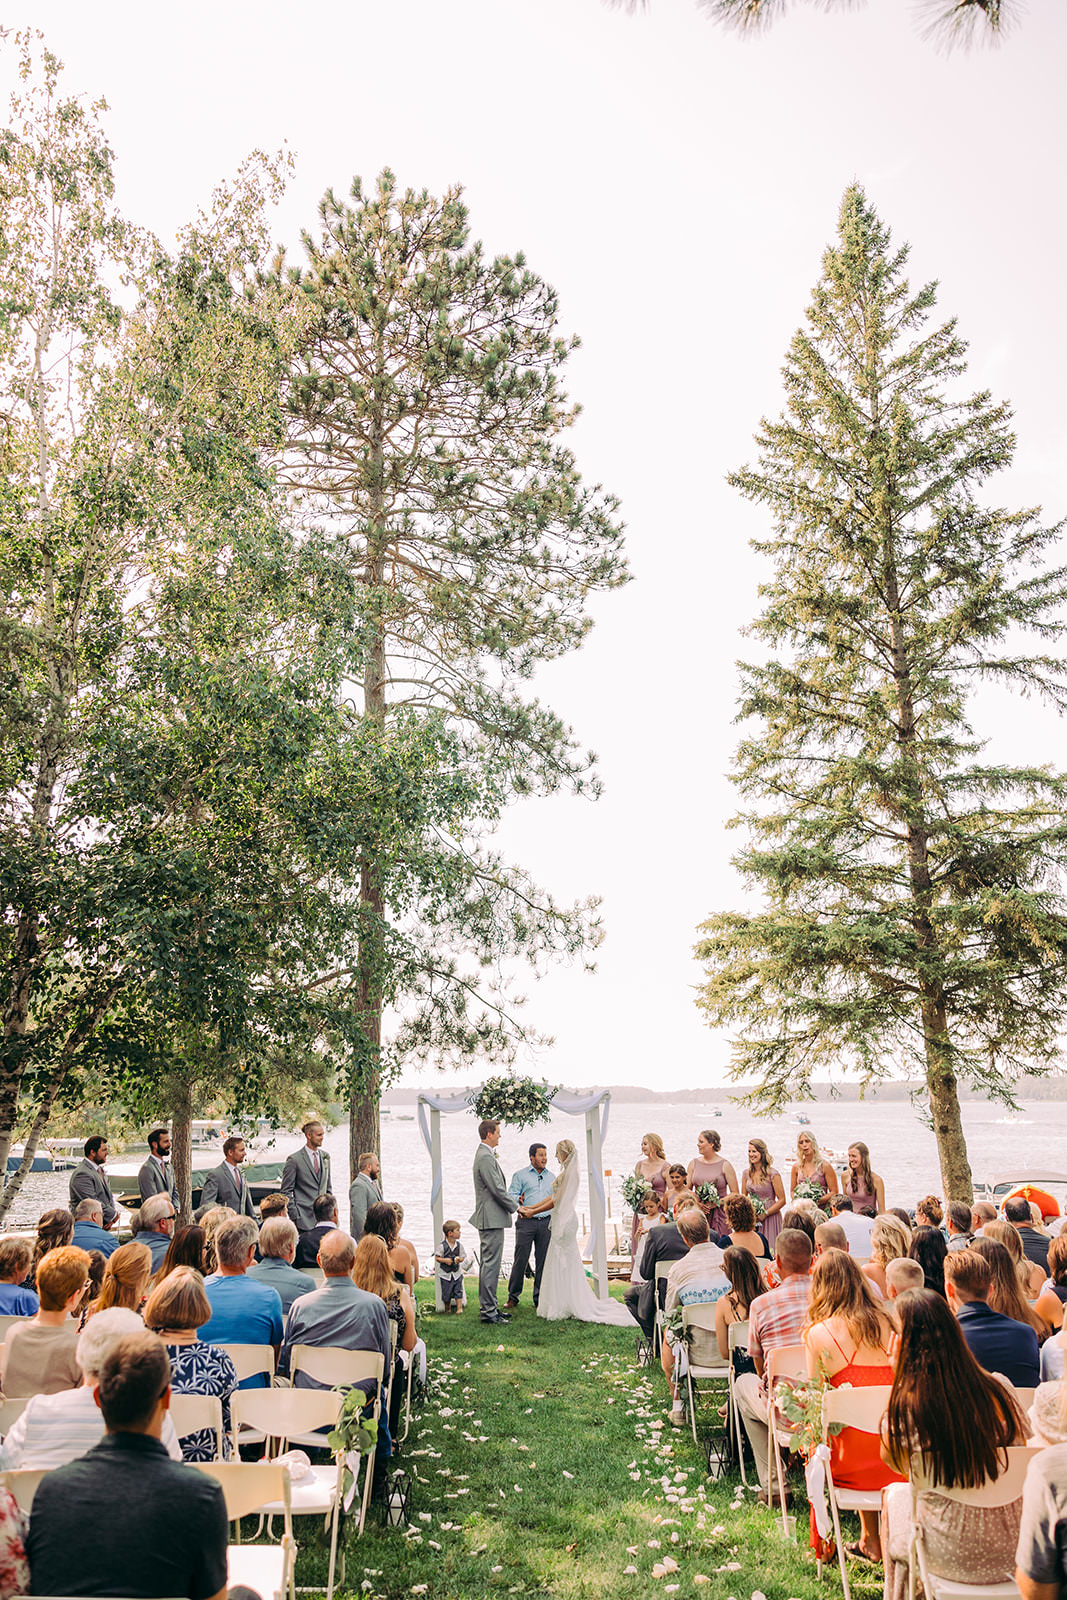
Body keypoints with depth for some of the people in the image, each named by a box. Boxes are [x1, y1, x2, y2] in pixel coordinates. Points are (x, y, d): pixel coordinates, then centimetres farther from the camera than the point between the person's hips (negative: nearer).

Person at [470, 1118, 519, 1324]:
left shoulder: (485, 1154, 16)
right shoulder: (485, 1157, -18)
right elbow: (497, 1189, -20)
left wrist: (516, 1205, 17)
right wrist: (517, 1208, -10)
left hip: (489, 1218, 11)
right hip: (491, 1218, -11)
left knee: (487, 1263, 15)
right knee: (491, 1263, -7)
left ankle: (487, 1306, 22)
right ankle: (489, 1310, -4)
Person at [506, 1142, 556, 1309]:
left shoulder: (552, 1177, 16)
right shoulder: (520, 1175, 5)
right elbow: (511, 1195, 1)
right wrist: (519, 1201, -19)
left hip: (546, 1223, 3)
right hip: (526, 1222, -3)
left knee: (543, 1261, 4)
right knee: (520, 1260, -4)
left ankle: (539, 1299, 13)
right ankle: (513, 1297, 9)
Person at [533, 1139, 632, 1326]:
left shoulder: (570, 1172, -16)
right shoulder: (566, 1171, 13)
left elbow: (557, 1200, -17)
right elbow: (554, 1196, 17)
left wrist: (534, 1211, -10)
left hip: (564, 1222, -9)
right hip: (561, 1221, 9)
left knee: (562, 1263, -3)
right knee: (566, 1263, 13)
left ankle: (561, 1308, 4)